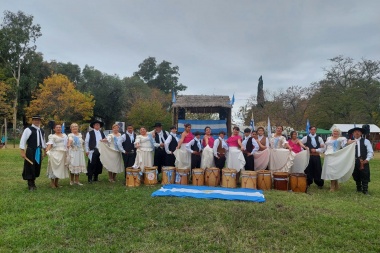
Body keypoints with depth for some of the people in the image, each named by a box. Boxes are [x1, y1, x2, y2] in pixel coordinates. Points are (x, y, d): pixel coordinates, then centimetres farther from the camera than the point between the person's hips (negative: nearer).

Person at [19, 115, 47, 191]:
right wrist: (22, 152, -16)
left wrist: (44, 151, 22)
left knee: (37, 167, 12)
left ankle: (33, 183, 27)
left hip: (38, 151, 6)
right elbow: (22, 141, -11)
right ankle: (30, 184, 11)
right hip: (30, 151, -6)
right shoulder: (28, 130, -9)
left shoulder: (42, 131, 11)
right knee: (30, 167, -1)